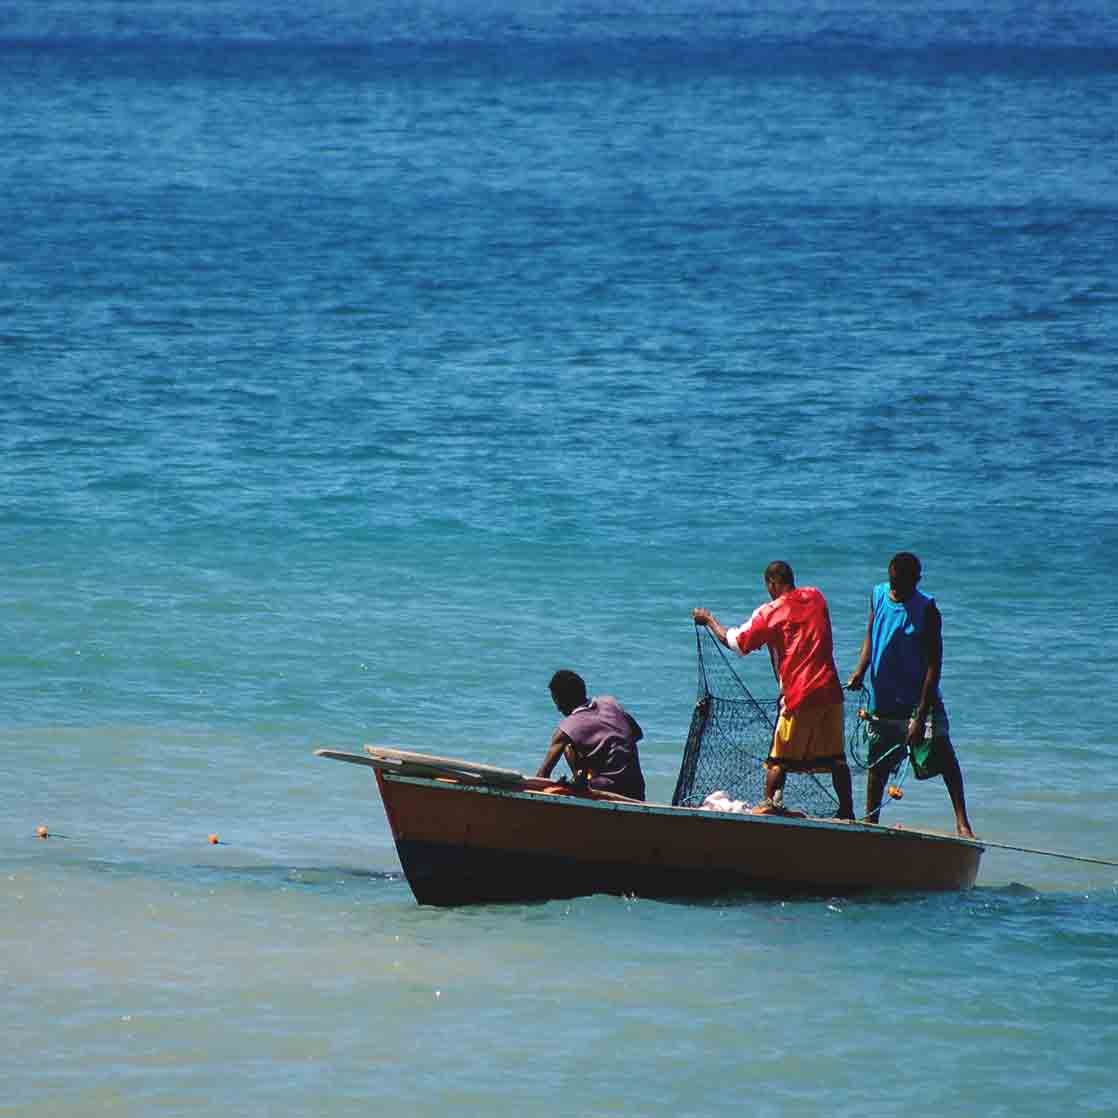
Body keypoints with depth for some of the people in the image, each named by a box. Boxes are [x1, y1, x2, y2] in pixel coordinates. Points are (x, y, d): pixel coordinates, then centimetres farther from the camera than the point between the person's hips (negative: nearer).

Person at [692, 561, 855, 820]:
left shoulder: (770, 612, -5)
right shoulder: (815, 597, 9)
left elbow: (735, 641, 2)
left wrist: (709, 619, 17)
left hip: (799, 696, -4)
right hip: (830, 692, 4)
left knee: (779, 760, 5)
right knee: (836, 757, 10)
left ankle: (768, 805, 4)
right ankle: (847, 811, 10)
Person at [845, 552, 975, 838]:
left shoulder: (926, 610, -13)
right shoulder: (878, 595, 2)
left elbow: (934, 665, -15)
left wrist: (921, 716, -21)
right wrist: (860, 672, -2)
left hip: (919, 698, -4)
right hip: (882, 697, 4)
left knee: (942, 752, -18)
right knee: (877, 763, 11)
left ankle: (962, 822, -19)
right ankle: (869, 822, 26)